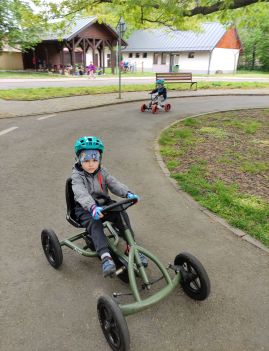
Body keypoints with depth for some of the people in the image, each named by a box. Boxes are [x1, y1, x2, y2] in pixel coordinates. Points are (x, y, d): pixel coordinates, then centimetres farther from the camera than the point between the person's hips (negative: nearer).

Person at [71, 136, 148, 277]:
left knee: (122, 215, -20)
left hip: (103, 204, 4)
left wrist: (128, 193, -28)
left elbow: (114, 184, -7)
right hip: (85, 209, -4)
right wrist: (93, 207, -49)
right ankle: (105, 257, -40)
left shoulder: (102, 172, 5)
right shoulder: (77, 176, -11)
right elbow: (81, 193, -29)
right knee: (94, 224, -33)